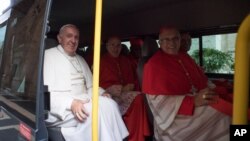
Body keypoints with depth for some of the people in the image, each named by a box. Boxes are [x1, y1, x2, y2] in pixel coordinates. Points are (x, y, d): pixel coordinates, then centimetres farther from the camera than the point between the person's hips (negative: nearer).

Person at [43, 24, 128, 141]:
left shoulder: (80, 60, 20)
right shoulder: (48, 55, -1)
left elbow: (90, 87, 20)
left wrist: (101, 93, -3)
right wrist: (70, 103, -26)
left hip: (82, 103, 6)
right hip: (60, 109, -6)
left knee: (109, 104, -21)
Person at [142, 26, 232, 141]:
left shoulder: (185, 57, 15)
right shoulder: (154, 64, -7)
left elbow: (202, 81, 16)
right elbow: (160, 102, -15)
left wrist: (212, 90, -7)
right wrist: (193, 101, -24)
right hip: (174, 116, -7)